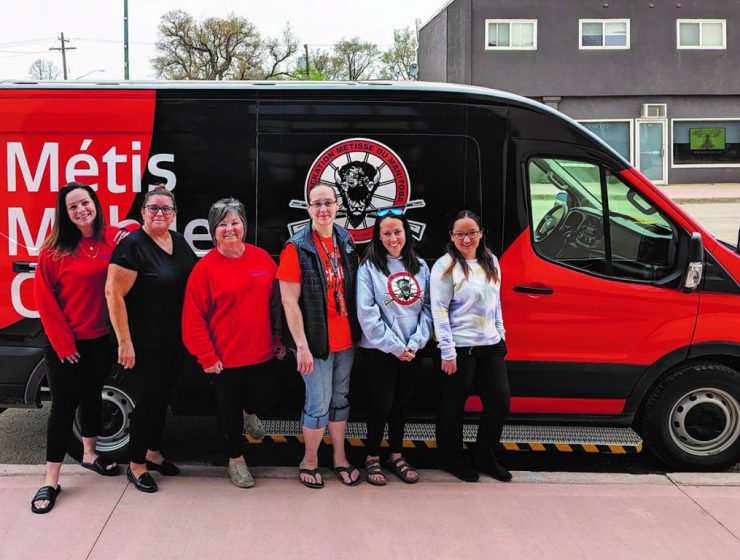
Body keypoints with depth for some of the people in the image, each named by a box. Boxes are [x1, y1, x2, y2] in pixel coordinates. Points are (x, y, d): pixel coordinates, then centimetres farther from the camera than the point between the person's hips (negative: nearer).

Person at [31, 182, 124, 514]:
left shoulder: (113, 239, -2)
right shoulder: (54, 250, -10)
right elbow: (44, 299, -9)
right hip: (66, 344, -3)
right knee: (64, 405, 0)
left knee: (92, 396, 19)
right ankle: (51, 482, 8)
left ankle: (89, 454, 39)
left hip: (102, 339, 4)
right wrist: (62, 342, -11)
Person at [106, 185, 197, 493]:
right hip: (146, 343, -7)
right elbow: (113, 293, -19)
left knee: (162, 396, 18)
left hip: (176, 340, 7)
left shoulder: (178, 240, 6)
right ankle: (136, 466, 17)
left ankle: (153, 453, 34)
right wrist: (125, 342, -20)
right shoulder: (132, 245, -15)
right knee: (148, 400, 1)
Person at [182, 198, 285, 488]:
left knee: (263, 400, 7)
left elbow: (276, 301, 9)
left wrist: (279, 339, 9)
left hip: (261, 353, 3)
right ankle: (235, 458, 32)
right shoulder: (205, 266, -10)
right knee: (229, 408, 11)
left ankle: (248, 412, 44)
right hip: (225, 357, -3)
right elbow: (193, 318, -10)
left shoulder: (262, 258, 1)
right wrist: (206, 356, -12)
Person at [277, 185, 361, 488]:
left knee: (340, 399, 16)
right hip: (316, 341, -5)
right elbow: (290, 301, -14)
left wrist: (356, 329, 8)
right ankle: (309, 460, 23)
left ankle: (340, 458, 31)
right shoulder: (296, 247, -13)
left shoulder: (346, 241, 5)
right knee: (319, 404, 3)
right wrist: (302, 345, -17)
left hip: (346, 338, 6)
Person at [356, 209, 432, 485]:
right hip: (379, 350, -4)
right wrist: (394, 347, -14)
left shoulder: (420, 266, 6)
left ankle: (396, 456, 28)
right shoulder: (369, 267, -7)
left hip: (411, 351, 4)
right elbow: (367, 313, -13)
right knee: (382, 404, 1)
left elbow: (427, 307, 5)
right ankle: (372, 458, 18)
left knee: (401, 404, 14)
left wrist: (415, 342, -9)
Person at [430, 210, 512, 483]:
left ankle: (485, 457, 26)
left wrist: (500, 334, 15)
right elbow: (439, 310, -14)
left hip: (490, 346, 7)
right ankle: (451, 458, 24)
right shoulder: (445, 266, -11)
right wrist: (447, 351, -17)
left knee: (500, 400, 9)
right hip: (460, 348, -6)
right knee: (454, 406, 5)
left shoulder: (491, 262, 9)